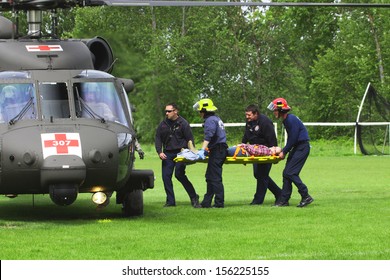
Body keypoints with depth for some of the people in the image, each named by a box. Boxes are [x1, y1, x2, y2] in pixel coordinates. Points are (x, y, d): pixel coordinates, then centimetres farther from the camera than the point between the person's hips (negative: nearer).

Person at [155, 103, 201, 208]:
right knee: (166, 176, -1)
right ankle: (170, 201, 7)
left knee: (179, 174, -17)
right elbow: (158, 139, 12)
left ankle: (194, 197, -5)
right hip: (167, 154, 5)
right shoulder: (163, 124, 11)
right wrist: (160, 152, -3)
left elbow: (190, 139, 0)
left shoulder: (183, 123, -1)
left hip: (180, 152, -5)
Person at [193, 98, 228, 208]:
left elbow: (208, 136, -26)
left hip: (217, 150, -10)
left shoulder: (210, 120, -12)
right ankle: (206, 202, 17)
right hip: (221, 149, 10)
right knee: (210, 177, 14)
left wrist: (203, 150, -34)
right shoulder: (217, 118, 20)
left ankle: (219, 202, -10)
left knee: (215, 178, -9)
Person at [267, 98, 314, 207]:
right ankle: (284, 200, 12)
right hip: (296, 148, 10)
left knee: (291, 173, -13)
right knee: (286, 173, 8)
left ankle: (306, 197, -9)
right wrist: (283, 150, 9)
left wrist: (284, 152, -11)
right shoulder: (286, 120, 13)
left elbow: (293, 139, -19)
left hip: (302, 147, -10)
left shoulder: (291, 119, -18)